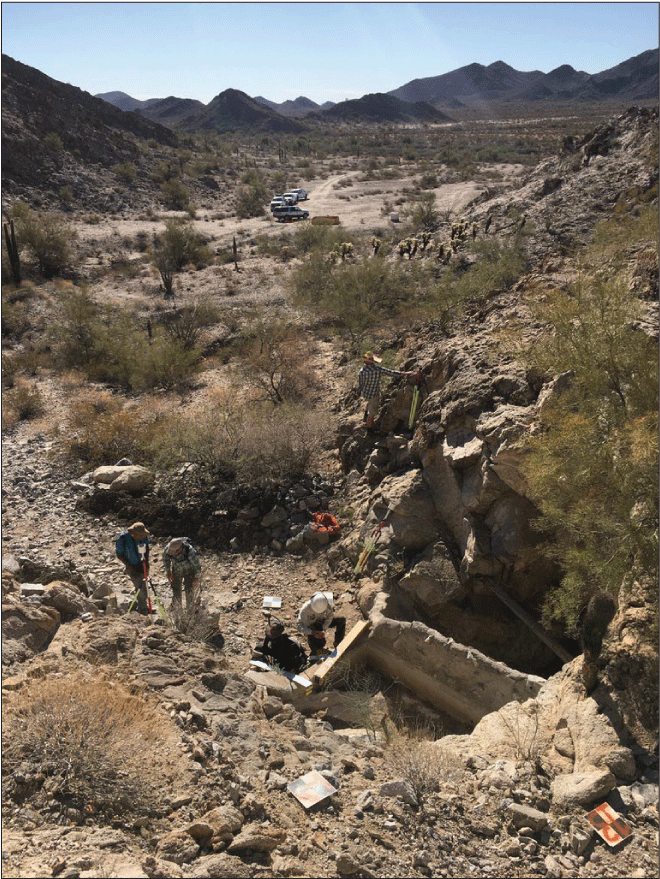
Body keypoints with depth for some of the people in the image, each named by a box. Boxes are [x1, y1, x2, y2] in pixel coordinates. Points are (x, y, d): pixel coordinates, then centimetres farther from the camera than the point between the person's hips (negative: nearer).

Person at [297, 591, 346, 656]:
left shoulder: (327, 604, -24)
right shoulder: (305, 609, -32)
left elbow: (330, 617, -10)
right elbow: (300, 625, -28)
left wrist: (324, 629, -25)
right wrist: (312, 632, -42)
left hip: (323, 622, 4)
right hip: (311, 626, -4)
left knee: (342, 619, -16)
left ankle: (337, 643, -5)